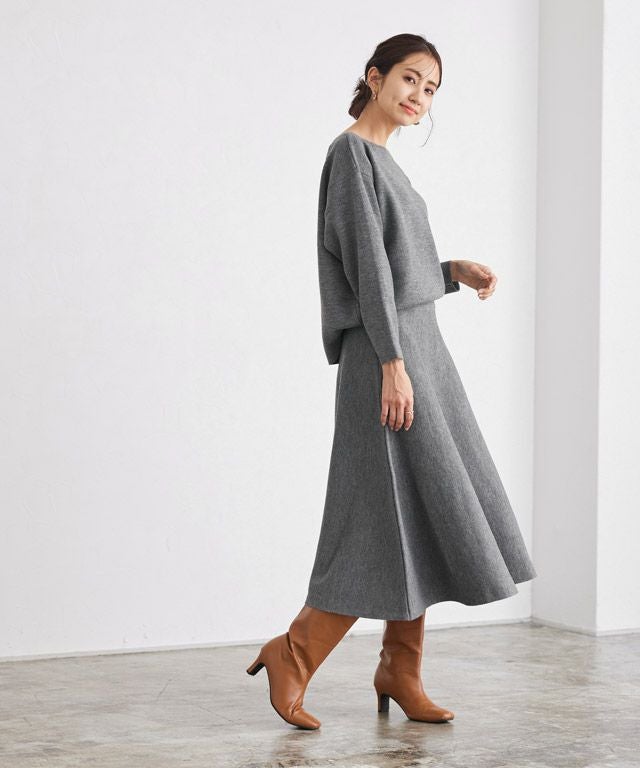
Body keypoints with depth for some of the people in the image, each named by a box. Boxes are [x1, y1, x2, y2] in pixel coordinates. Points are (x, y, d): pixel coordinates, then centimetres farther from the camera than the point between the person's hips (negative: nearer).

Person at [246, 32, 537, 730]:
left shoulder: (382, 161, 19)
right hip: (385, 353, -10)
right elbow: (368, 262, -17)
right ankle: (293, 652, 2)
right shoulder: (351, 152, -9)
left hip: (415, 346, 10)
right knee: (402, 511, -8)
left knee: (420, 514, 8)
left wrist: (455, 271, 9)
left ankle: (401, 671, 14)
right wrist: (393, 363, -22)